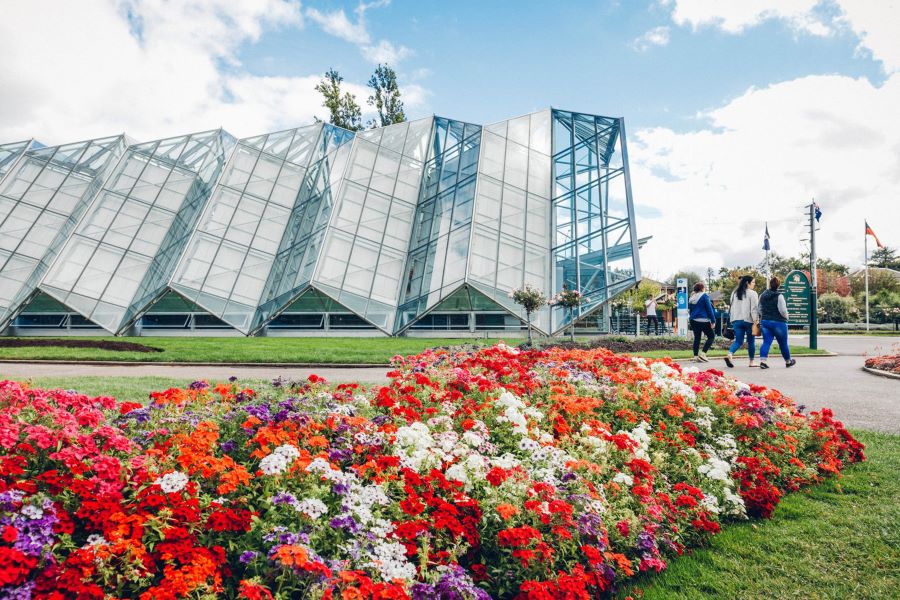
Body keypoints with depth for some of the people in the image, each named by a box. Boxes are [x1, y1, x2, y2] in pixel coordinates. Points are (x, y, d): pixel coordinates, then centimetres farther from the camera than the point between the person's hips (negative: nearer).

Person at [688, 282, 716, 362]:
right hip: (703, 320, -7)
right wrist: (713, 321, -8)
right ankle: (703, 353, -9)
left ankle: (696, 356, 5)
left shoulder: (691, 297, 12)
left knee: (697, 338, 10)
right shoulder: (704, 296, -8)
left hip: (693, 320, 7)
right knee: (711, 336, 3)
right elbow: (709, 309, -9)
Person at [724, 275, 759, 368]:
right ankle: (752, 361, 19)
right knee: (751, 341, 10)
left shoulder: (734, 293, 12)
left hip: (736, 320, 5)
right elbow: (754, 309, -12)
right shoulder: (752, 294, -7)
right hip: (748, 320, -5)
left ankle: (730, 355, -21)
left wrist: (733, 319, 19)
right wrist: (756, 321, -12)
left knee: (738, 341, 4)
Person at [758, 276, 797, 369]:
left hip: (765, 321, 5)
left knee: (766, 342, 2)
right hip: (778, 322, -4)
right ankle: (788, 361, 27)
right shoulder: (779, 296, -14)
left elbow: (760, 310, 13)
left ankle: (762, 361, -13)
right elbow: (783, 310, -15)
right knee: (783, 343, 11)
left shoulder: (763, 295, 5)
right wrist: (786, 317, 3)